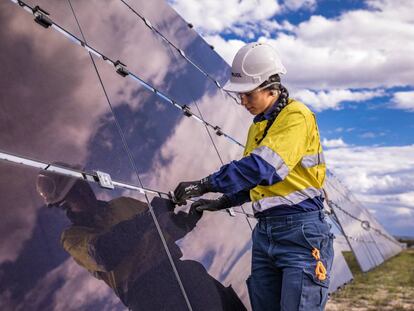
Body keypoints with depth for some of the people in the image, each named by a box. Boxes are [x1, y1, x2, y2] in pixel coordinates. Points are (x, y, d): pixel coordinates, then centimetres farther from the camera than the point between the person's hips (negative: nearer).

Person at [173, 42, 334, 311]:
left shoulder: (297, 117, -11)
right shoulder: (258, 126, 16)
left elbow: (260, 167, -24)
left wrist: (206, 185, -22)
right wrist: (224, 202, 12)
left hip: (300, 231, -8)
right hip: (265, 231, 8)